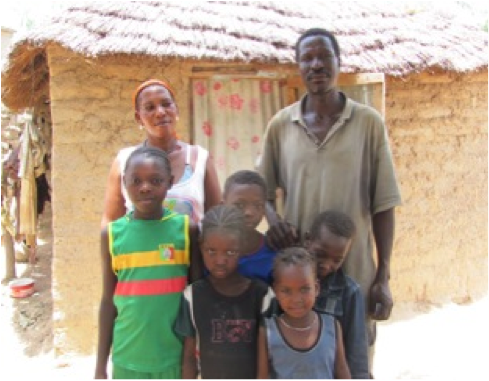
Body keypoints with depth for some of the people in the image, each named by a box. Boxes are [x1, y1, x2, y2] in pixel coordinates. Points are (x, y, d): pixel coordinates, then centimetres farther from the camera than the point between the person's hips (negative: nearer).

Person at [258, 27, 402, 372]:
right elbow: (264, 191, 11)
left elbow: (383, 204, -1)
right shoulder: (280, 125, 2)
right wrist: (273, 220, -10)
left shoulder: (369, 123, -3)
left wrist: (383, 277, -3)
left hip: (355, 273, -1)